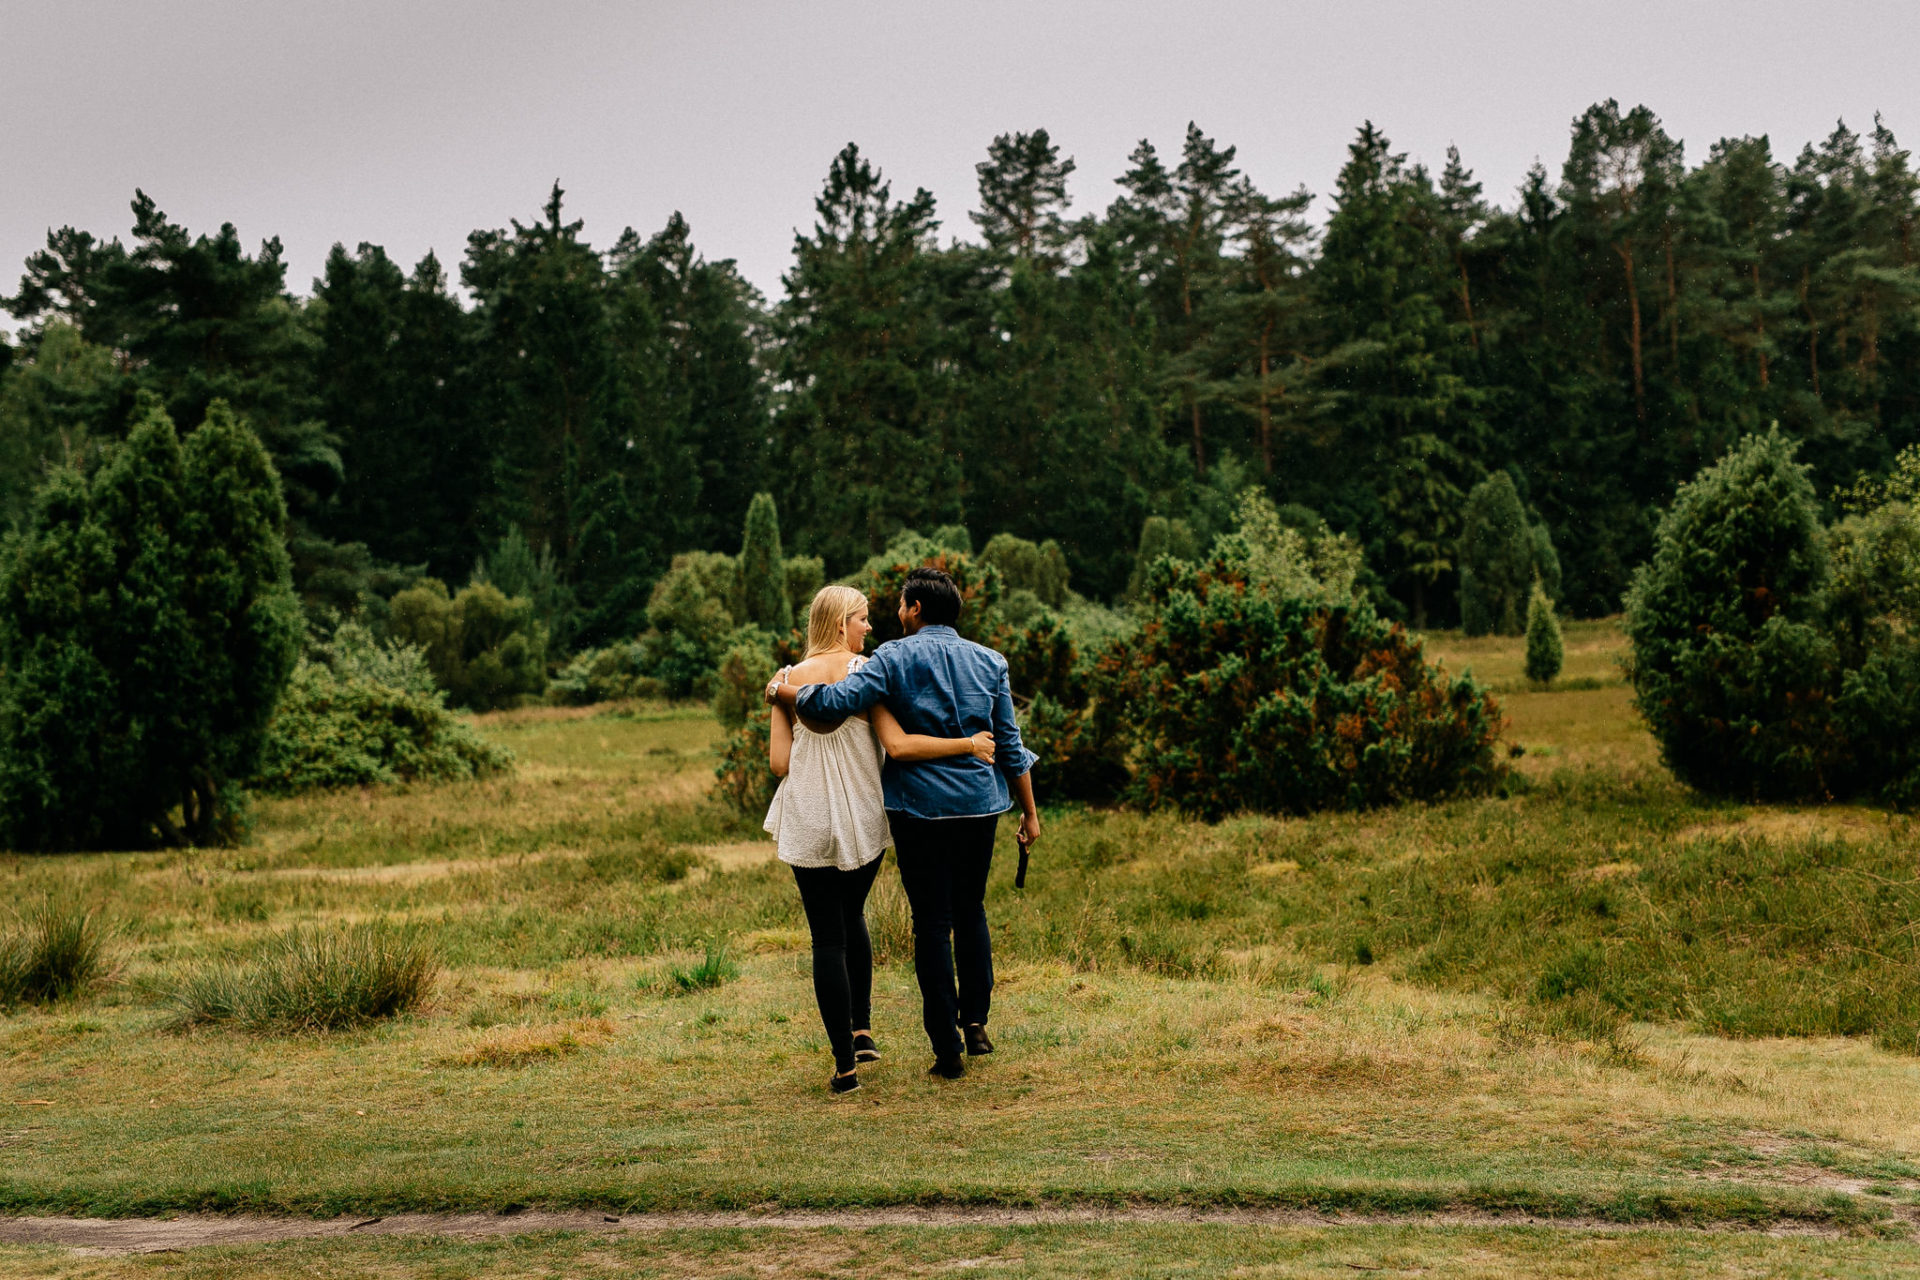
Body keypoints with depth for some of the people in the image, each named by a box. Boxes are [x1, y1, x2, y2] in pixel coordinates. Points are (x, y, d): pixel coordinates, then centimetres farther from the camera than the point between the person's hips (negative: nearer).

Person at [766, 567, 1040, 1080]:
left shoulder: (896, 658, -8)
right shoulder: (990, 662, 5)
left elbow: (837, 700, -20)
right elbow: (1010, 744, 6)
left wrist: (781, 690, -3)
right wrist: (1029, 811, 12)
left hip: (920, 807, -3)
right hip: (981, 804, 4)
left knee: (932, 922, 2)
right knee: (971, 911, 20)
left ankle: (948, 1048, 3)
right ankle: (976, 1020, 18)